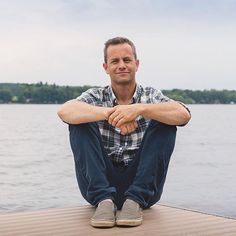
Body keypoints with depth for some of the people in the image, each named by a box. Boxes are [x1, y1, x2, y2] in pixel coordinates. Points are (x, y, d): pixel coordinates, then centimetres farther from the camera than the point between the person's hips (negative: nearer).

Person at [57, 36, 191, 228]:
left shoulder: (151, 96, 6)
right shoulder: (96, 97, 6)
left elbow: (183, 114, -16)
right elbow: (65, 111, -18)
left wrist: (140, 108, -30)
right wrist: (109, 113, -32)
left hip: (142, 185, 0)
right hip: (101, 183, 0)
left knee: (165, 122, -16)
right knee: (81, 123, -15)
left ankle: (135, 201, -22)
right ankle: (104, 200, -24)